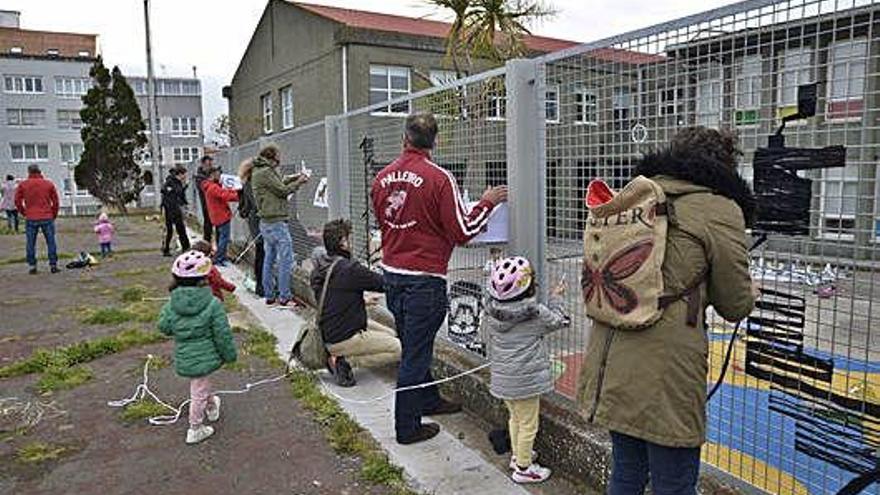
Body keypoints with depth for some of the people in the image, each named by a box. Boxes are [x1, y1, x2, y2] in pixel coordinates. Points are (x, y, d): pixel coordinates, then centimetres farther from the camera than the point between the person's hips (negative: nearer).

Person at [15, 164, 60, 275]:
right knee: (51, 242, 5)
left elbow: (17, 201, 4)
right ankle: (53, 265, 5)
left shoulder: (23, 185, 2)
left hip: (30, 219, 1)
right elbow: (55, 201, 4)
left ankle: (32, 266, 10)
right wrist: (54, 215, 15)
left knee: (31, 243, 8)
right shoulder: (48, 184, 2)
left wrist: (24, 213, 17)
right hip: (47, 218, 0)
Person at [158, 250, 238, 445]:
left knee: (201, 384, 29)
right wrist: (230, 354, -1)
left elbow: (164, 327, 1)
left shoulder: (171, 305, -11)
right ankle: (195, 430, 27)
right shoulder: (213, 305, -21)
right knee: (199, 392, 12)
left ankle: (212, 405, 55)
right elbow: (222, 334, -15)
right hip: (204, 357, -4)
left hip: (184, 357, 4)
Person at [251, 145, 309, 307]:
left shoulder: (259, 172, 15)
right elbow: (283, 190, -13)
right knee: (286, 260, -4)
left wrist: (293, 178, 9)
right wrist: (299, 182, -1)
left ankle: (269, 295, 21)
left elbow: (279, 183, 16)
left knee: (269, 259, 14)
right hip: (276, 222, -11)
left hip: (266, 222, 11)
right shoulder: (265, 172, -16)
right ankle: (284, 297, 1)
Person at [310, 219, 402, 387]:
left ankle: (341, 356, 9)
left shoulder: (318, 270, 5)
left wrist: (361, 302, 19)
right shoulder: (349, 269, -24)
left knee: (392, 335, 18)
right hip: (343, 339, -9)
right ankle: (345, 361, -7)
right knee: (399, 349, -5)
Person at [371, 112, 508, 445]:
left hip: (392, 274, 7)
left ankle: (428, 400, 40)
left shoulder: (382, 178, 2)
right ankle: (407, 427, 16)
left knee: (414, 345, 22)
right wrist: (488, 202, 0)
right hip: (424, 278, -7)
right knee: (416, 353, 4)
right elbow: (463, 233, -13)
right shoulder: (439, 178, -16)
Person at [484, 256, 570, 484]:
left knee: (515, 418, 26)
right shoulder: (535, 313, -20)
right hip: (526, 380, -6)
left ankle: (518, 456, 43)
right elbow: (558, 321, -2)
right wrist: (556, 298, 12)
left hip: (501, 377, 6)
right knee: (528, 424, 12)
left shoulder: (492, 309, -8)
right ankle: (523, 468, 24)